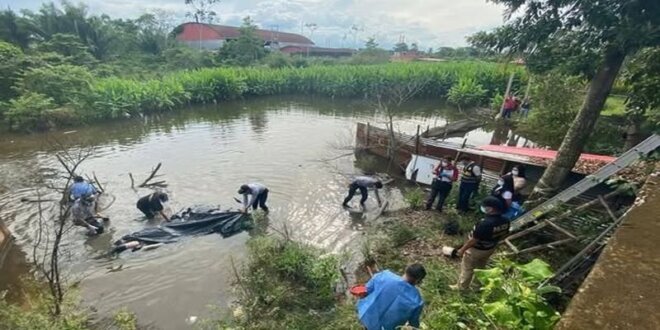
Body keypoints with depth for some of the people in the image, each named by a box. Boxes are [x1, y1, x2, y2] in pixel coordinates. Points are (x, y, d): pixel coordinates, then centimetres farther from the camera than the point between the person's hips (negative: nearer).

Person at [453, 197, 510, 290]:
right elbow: (504, 235, 5)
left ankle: (461, 287, 35)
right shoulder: (505, 221, -15)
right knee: (480, 267, 30)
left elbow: (473, 240, -28)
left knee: (467, 269, 16)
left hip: (476, 250, -7)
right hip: (490, 249, 7)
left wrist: (462, 249, -14)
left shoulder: (485, 224, -39)